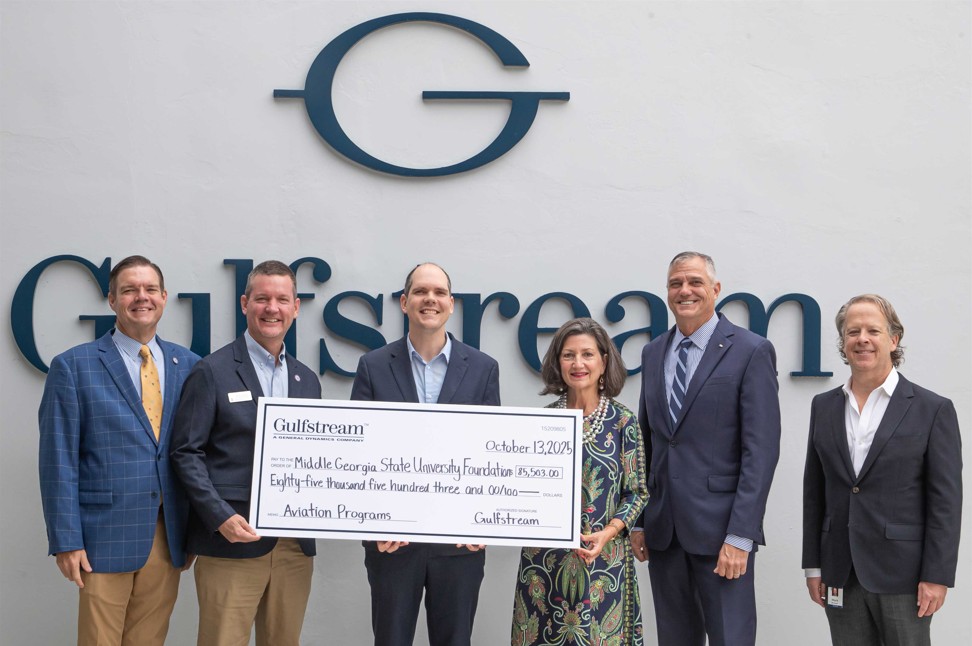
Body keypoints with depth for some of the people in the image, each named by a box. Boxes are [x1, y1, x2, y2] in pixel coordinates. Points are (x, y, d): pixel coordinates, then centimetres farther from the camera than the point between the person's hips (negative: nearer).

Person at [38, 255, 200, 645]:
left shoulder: (188, 365, 7)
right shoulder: (73, 367, -3)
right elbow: (58, 462, -5)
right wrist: (66, 541, -9)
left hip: (168, 538, 3)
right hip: (105, 537, -3)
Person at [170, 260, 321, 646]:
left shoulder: (307, 380, 15)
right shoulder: (212, 372, -2)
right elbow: (186, 452, -6)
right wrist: (220, 517, -16)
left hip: (295, 544, 5)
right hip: (231, 541, -5)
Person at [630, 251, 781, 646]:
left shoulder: (751, 351, -6)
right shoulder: (653, 353, 12)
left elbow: (761, 449, -11)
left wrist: (740, 535, -16)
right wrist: (638, 521, 11)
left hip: (719, 527, -5)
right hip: (662, 528, 5)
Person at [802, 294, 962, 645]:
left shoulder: (933, 409, -4)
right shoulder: (824, 406, 8)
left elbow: (945, 501, -6)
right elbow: (814, 492, 10)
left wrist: (937, 576, -11)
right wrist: (813, 565, 8)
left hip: (902, 574, -3)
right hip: (841, 575, 4)